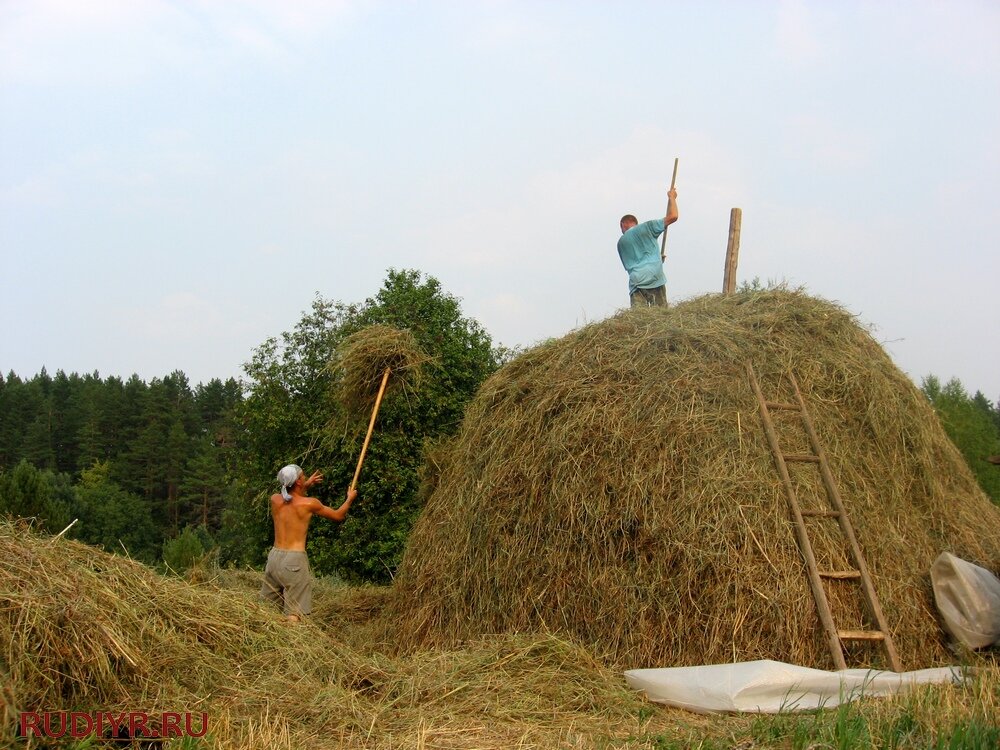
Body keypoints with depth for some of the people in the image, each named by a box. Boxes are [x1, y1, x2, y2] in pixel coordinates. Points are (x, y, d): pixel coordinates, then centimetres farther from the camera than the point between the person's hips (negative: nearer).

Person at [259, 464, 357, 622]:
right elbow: (338, 516, 8)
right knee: (294, 614, -4)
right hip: (295, 559, -5)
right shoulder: (309, 504, -8)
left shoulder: (275, 499, 4)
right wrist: (350, 498, 25)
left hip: (275, 556, 5)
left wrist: (306, 486, 33)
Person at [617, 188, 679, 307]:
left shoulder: (621, 242, 20)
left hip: (636, 282, 1)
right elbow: (672, 216, 4)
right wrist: (671, 197, 21)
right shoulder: (647, 227, 10)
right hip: (655, 279, -1)